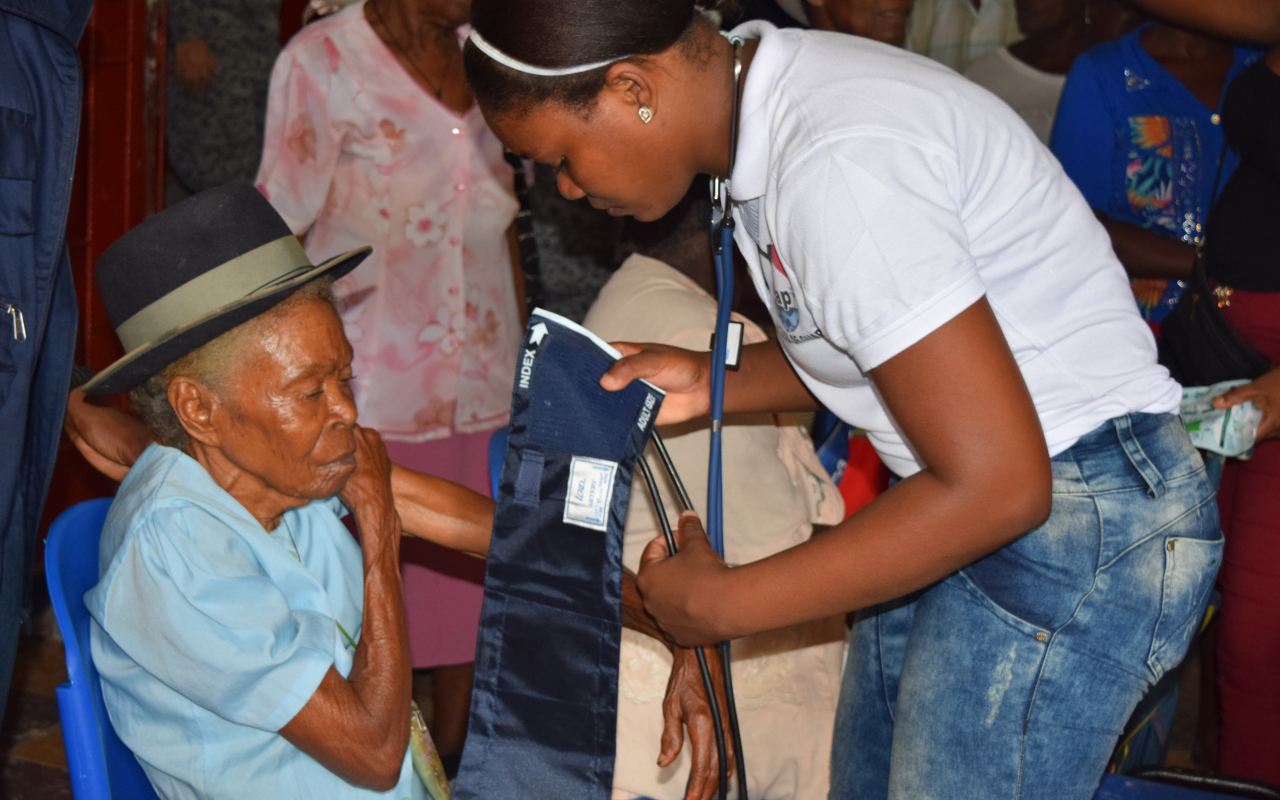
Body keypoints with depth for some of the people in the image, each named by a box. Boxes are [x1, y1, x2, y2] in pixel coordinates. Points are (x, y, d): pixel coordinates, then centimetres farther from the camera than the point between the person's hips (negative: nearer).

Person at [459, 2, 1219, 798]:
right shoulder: (773, 100, 4)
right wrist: (710, 382, 5)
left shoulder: (836, 164, -26)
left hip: (1077, 523, -9)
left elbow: (995, 485, -25)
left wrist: (724, 605, -17)